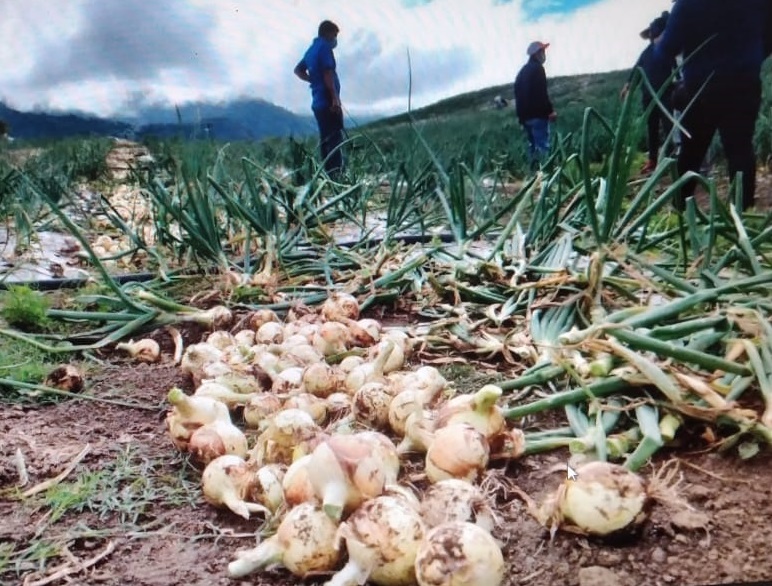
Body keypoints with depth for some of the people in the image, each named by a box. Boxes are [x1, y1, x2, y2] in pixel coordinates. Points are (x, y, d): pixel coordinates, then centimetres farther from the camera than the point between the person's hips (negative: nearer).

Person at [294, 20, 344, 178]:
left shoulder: (312, 49, 18)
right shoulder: (325, 47, -8)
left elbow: (298, 70, 29)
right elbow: (328, 74, -19)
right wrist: (335, 98, -21)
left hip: (317, 102, 9)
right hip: (328, 101, -9)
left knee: (325, 139, 10)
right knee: (335, 140, -11)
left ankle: (327, 174, 11)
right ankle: (335, 175, -16)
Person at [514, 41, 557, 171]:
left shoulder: (522, 71, 20)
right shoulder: (537, 68, -6)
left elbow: (518, 95, 20)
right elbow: (542, 93, -16)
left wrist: (521, 115, 22)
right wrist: (550, 111, -13)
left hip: (525, 115, 8)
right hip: (538, 114, -8)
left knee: (533, 145, 13)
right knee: (542, 145, -10)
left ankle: (534, 170, 10)